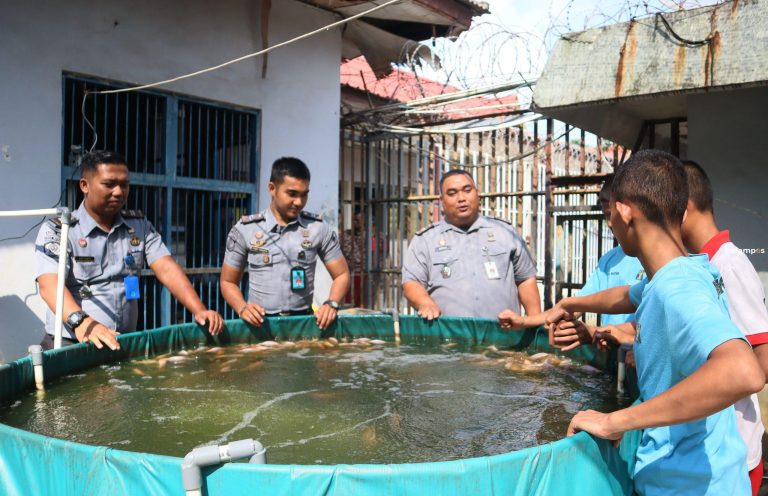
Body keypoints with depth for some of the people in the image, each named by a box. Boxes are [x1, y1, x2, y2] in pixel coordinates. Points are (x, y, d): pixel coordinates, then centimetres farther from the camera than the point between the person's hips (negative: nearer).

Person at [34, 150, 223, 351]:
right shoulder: (57, 230, -1)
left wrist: (199, 311, -15)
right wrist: (81, 322, -34)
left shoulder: (139, 225, 10)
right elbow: (50, 285, -15)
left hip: (125, 344, 3)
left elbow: (167, 269, 0)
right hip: (69, 345, -3)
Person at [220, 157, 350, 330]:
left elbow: (342, 274, 11)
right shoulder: (245, 230, 1)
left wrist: (331, 303, -7)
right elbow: (228, 281, 10)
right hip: (260, 324, -1)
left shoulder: (318, 228, 3)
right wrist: (242, 308, -9)